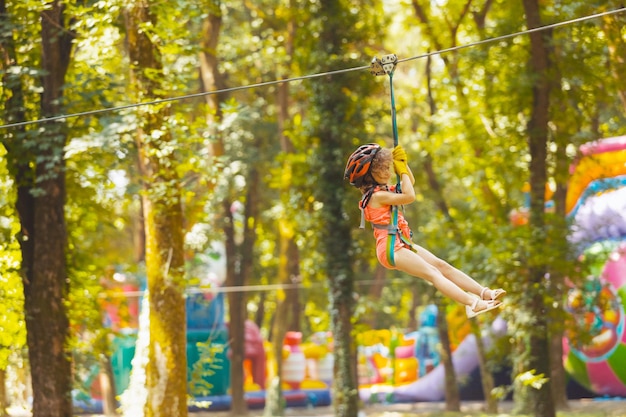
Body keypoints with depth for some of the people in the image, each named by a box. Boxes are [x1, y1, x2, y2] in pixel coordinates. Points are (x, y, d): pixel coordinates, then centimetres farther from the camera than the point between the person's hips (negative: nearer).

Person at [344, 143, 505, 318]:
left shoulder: (384, 190, 16)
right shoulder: (377, 196, -16)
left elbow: (410, 182, 29)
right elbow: (409, 196, -21)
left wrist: (403, 164, 12)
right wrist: (402, 170, -9)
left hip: (403, 244, 10)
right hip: (391, 248, -10)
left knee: (442, 266, 0)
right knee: (432, 273, -21)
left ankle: (485, 293, -7)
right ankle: (472, 303, -34)